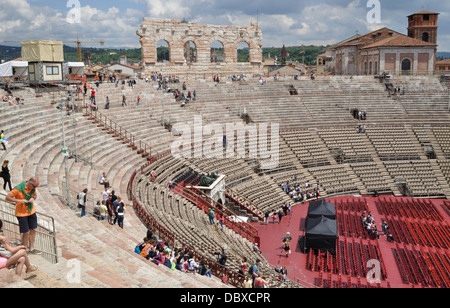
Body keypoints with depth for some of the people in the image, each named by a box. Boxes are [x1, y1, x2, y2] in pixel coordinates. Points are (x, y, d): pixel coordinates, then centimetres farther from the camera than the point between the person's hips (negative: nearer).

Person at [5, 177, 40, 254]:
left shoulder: (33, 188, -3)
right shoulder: (18, 189, -20)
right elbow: (7, 198, -16)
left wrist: (33, 198, -9)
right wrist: (19, 200, -26)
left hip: (31, 212, 6)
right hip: (22, 213, -6)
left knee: (33, 230, 9)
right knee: (26, 232, -3)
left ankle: (31, 249, 22)